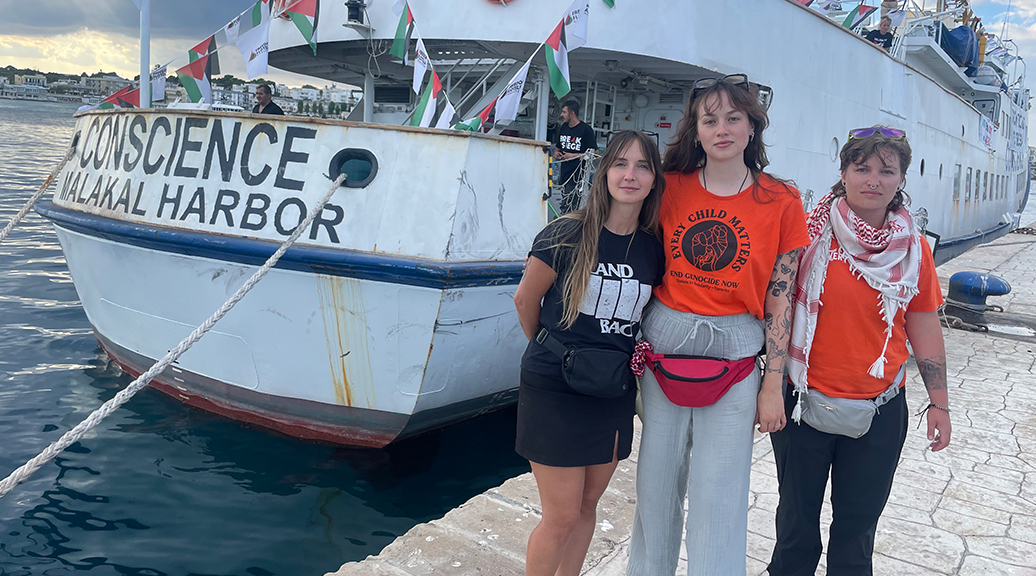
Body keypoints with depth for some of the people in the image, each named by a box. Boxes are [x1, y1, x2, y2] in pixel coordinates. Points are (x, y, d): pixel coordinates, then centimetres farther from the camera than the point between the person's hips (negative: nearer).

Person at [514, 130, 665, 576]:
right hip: (554, 391, -4)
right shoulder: (568, 235, -13)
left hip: (614, 393, 5)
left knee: (587, 506, 17)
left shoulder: (654, 248, 0)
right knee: (561, 518, 0)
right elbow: (525, 300, 0)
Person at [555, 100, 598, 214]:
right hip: (564, 173, 7)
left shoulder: (586, 130, -7)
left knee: (568, 210, -10)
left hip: (577, 175, -7)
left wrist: (573, 156, -14)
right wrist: (556, 154, 4)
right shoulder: (563, 128, 14)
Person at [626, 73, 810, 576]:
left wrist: (773, 385, -3)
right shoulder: (671, 188, 2)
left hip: (734, 351, -2)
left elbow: (781, 299, -1)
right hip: (663, 343, 2)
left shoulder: (781, 202, -2)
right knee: (656, 482, 13)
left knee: (719, 494, 3)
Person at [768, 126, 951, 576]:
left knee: (858, 521, 16)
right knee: (798, 514, 14)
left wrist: (939, 404, 7)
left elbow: (924, 328, 7)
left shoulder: (913, 248, 0)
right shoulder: (809, 234, -8)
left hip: (880, 411, 2)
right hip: (804, 400, -2)